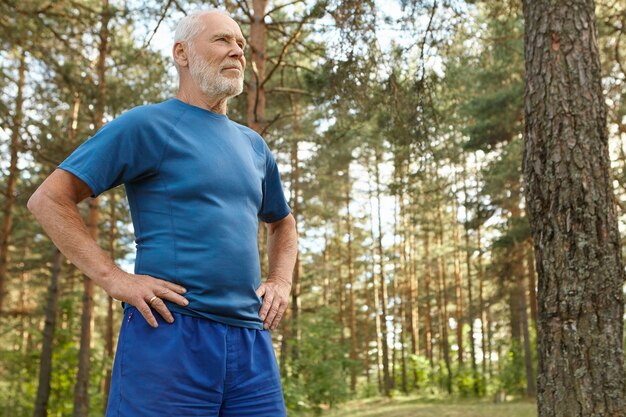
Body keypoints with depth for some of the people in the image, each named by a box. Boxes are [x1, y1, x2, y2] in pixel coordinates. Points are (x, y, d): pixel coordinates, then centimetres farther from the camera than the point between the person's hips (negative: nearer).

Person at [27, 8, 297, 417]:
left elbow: (282, 223, 34)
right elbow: (49, 199, -3)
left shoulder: (254, 145, 19)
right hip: (170, 335, -6)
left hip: (252, 342, 6)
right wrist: (113, 277, -12)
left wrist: (281, 282, 16)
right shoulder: (148, 124, 1)